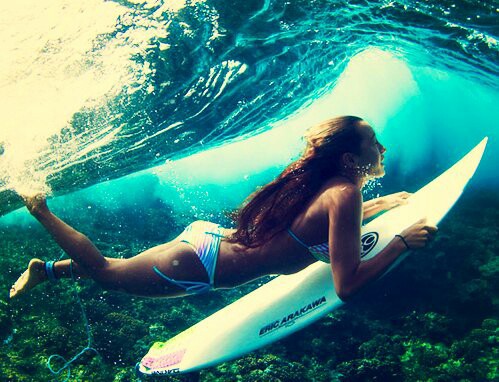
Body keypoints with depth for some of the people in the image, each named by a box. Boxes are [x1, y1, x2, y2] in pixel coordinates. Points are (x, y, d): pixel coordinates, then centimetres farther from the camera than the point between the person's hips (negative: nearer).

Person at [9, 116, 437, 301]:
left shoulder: (325, 182, 4)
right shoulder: (346, 193, -22)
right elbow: (346, 285, -26)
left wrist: (380, 204, 24)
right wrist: (402, 241, -17)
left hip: (209, 237, 8)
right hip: (200, 266, -8)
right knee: (104, 270, 13)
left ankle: (48, 269, 42)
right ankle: (40, 210, 25)